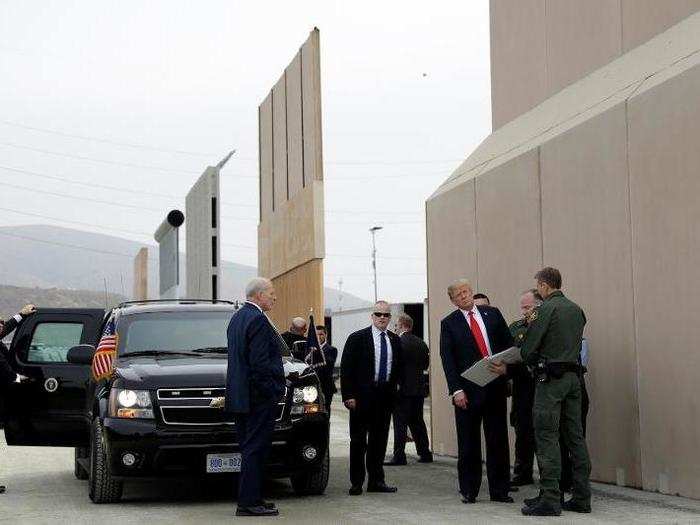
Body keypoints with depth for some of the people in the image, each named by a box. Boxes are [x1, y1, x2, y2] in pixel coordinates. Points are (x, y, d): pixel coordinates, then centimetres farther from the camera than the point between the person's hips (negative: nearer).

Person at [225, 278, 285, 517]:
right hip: (258, 397, -10)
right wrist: (272, 391, -15)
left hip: (239, 396, 10)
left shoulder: (237, 318, 16)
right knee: (255, 450, -6)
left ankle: (249, 499, 18)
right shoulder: (257, 319, -15)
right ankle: (249, 502, -5)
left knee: (249, 449, 14)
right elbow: (260, 362, -21)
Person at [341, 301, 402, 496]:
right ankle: (356, 482, 7)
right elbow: (346, 368, -5)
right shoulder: (357, 338, -3)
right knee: (358, 441, 1)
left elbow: (398, 368, 17)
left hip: (385, 397, 4)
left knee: (380, 440, 9)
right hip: (362, 397, -4)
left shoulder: (395, 340, 11)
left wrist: (394, 388, 6)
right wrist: (348, 396, -11)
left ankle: (376, 480, 16)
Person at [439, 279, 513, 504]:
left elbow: (509, 343, 10)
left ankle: (499, 490, 11)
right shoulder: (449, 323, 4)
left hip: (495, 385, 2)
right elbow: (447, 359, -2)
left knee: (498, 439, 5)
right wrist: (456, 390, -11)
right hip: (468, 390, -2)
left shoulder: (493, 314, 9)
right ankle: (468, 491, 12)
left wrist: (505, 365, -10)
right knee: (468, 442, 4)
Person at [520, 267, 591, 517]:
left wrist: (533, 364, 10)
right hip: (574, 376, 8)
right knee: (575, 437, 9)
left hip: (551, 377, -8)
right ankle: (582, 497, 11)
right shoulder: (576, 309, 14)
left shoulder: (546, 309, -10)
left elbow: (528, 349, -10)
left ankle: (550, 499, -8)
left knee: (547, 437, -6)